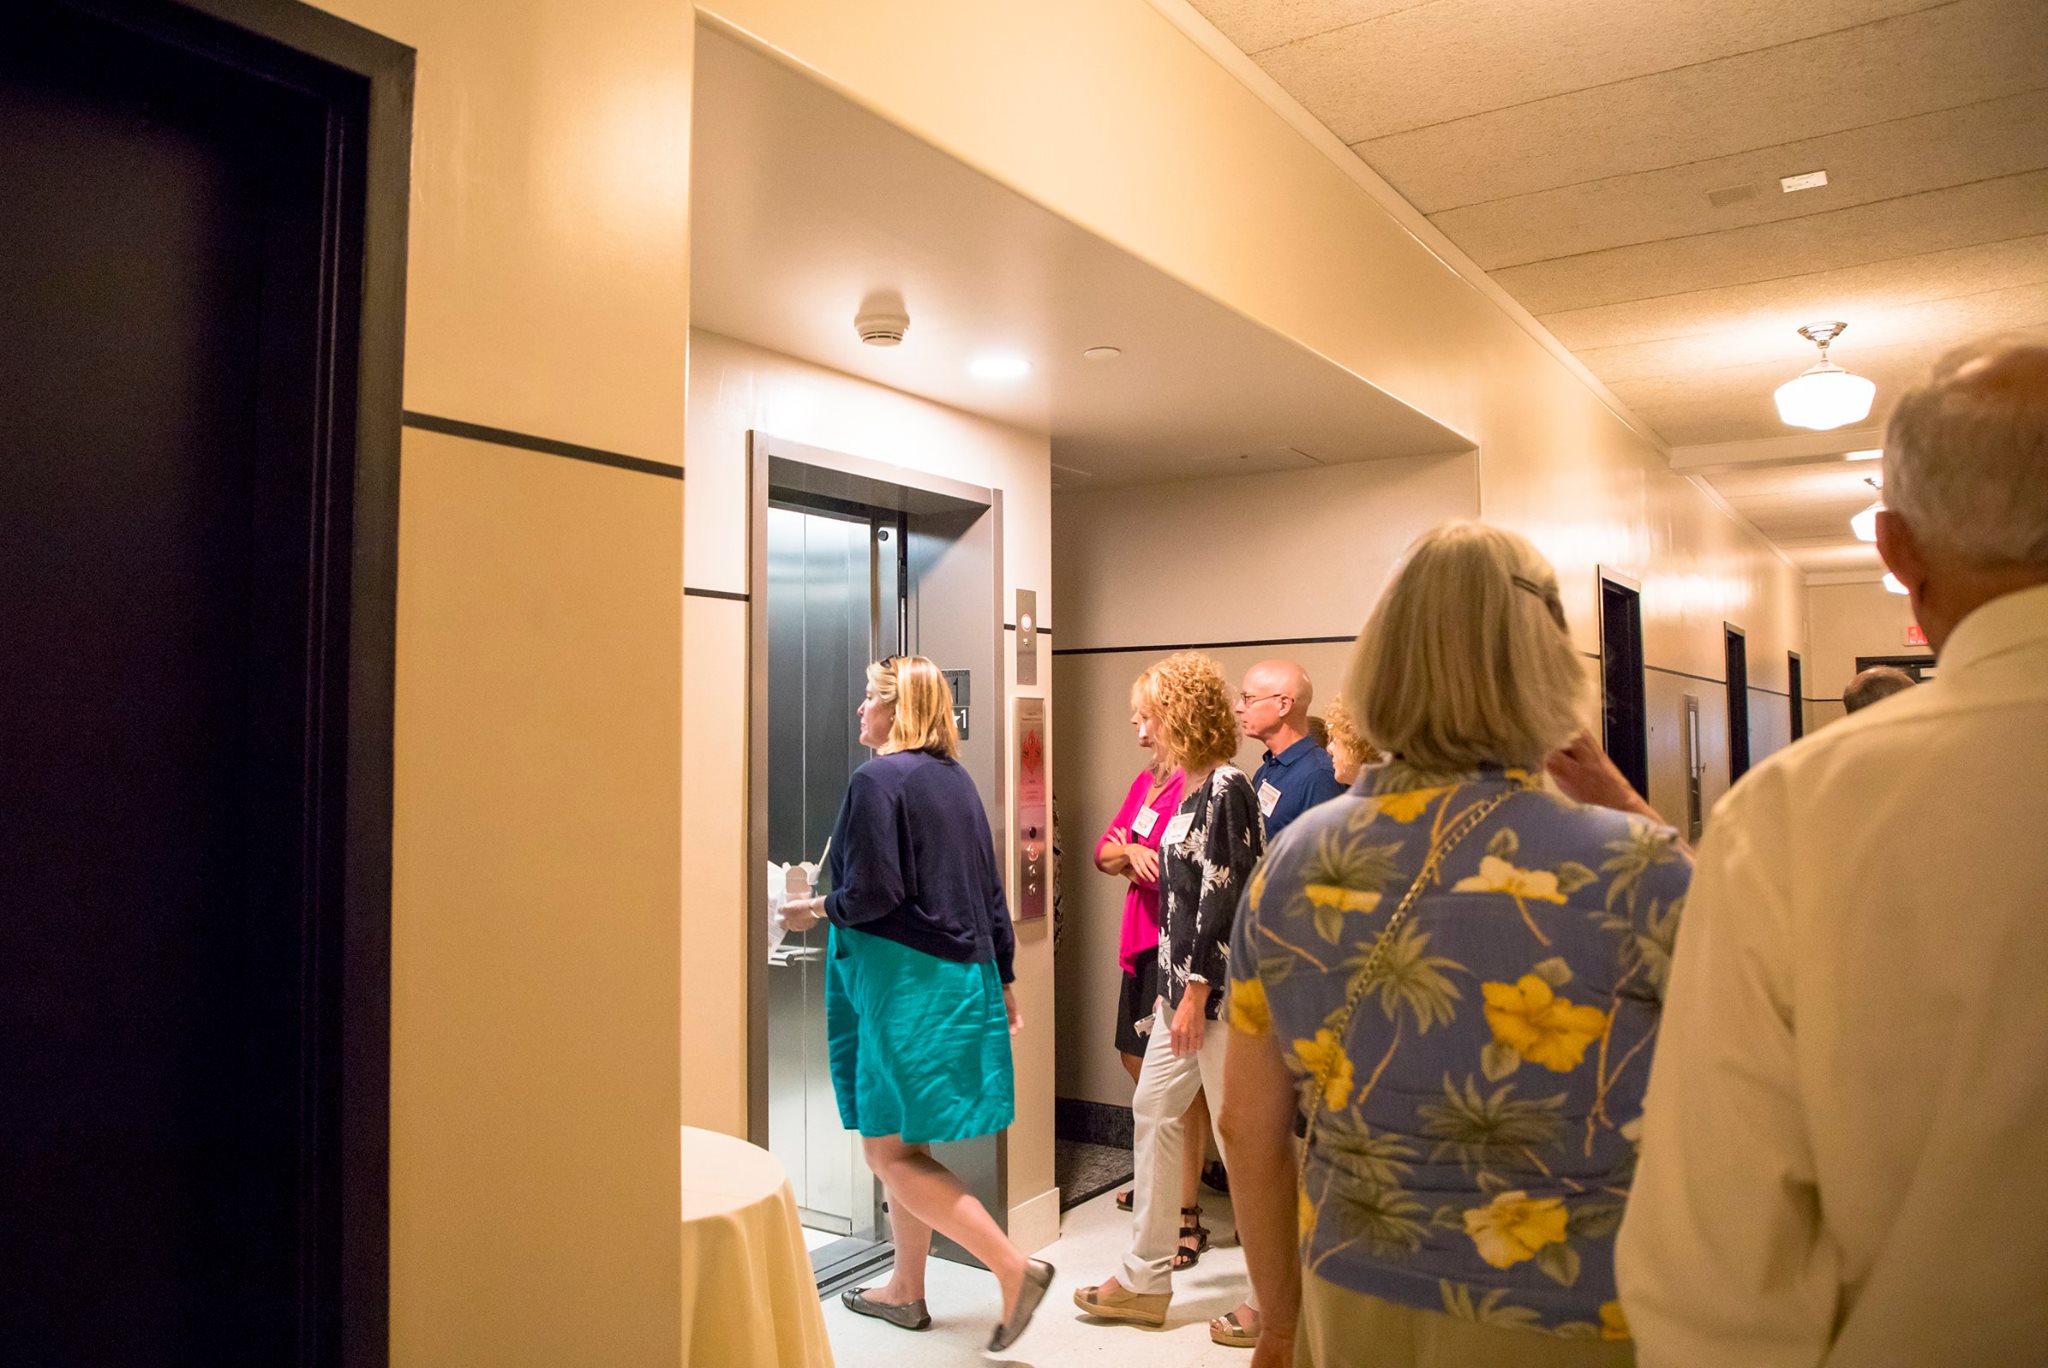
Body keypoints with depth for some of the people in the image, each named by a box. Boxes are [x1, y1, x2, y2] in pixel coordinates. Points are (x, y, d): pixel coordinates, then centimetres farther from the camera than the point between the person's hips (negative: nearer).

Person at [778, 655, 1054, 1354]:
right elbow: (991, 892, 13)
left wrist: (815, 910, -2)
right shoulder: (956, 779, 11)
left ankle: (1014, 1267, -5)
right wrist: (1002, 979, 19)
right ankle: (906, 1289, 30)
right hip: (963, 977, 9)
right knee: (905, 1145, 19)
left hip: (905, 982, -9)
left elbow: (873, 893, -20)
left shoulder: (877, 779, -13)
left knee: (889, 1151, -1)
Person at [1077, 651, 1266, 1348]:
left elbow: (1223, 897, -19)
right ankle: (1146, 1278, 26)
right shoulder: (1192, 787, 11)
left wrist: (1196, 992, -19)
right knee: (1153, 1112, 14)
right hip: (1180, 981, 10)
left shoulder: (1226, 787, -16)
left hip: (1219, 986, -10)